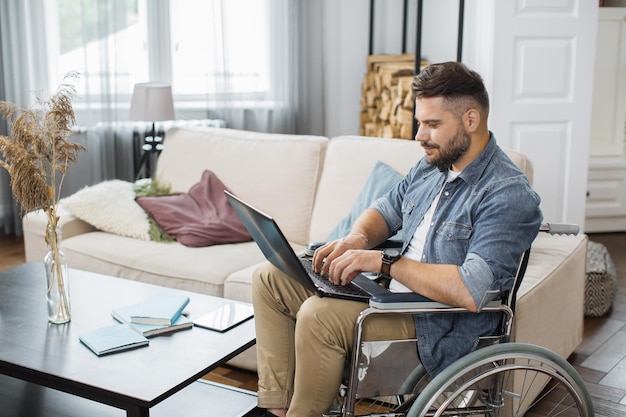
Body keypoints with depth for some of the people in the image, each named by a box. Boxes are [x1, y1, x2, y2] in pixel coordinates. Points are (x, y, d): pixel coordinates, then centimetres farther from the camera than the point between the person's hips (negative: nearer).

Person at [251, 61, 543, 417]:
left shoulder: (509, 194, -21)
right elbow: (385, 210, 20)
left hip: (436, 327, -9)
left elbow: (470, 292, -31)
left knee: (318, 314, -30)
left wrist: (383, 262, -25)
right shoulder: (432, 166, 7)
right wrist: (359, 238, -4)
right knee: (270, 277, 4)